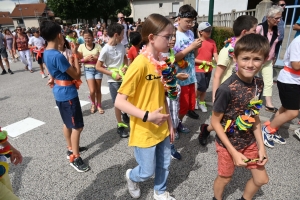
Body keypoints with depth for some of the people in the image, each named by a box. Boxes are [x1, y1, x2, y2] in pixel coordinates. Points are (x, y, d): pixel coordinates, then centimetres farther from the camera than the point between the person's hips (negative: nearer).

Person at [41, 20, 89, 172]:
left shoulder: (46, 53, 5)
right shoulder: (57, 56, -25)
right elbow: (77, 74, -20)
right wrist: (75, 54, -15)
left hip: (60, 92, 10)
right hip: (67, 93, -10)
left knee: (68, 123, 21)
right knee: (77, 126, 0)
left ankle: (71, 149, 36)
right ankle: (75, 158, 12)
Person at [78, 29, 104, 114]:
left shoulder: (97, 45, -4)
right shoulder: (81, 46, -1)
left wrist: (96, 58, -19)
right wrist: (86, 59, -16)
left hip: (98, 68, 0)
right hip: (88, 70, 0)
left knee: (98, 89, 9)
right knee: (92, 91, -7)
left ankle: (99, 106, 29)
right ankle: (93, 104, 24)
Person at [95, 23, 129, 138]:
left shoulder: (121, 46, -2)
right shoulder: (106, 50, -17)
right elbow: (98, 67, -12)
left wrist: (125, 67, -6)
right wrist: (113, 74, -17)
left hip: (124, 77, 5)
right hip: (114, 80, -5)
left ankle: (124, 113, 46)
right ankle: (120, 125, 24)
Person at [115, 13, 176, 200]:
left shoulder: (162, 62, 2)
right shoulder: (140, 64, -21)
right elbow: (120, 101, -21)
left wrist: (170, 123, 11)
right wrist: (147, 116, -29)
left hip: (162, 128, 7)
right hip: (144, 131, -7)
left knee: (164, 165, 22)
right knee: (147, 172, 11)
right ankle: (131, 176, 46)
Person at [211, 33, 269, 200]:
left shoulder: (259, 84, -7)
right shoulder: (227, 89, -28)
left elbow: (255, 116, 4)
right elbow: (215, 121, -20)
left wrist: (261, 146, 2)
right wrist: (234, 152, -17)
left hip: (249, 141, 6)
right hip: (228, 143, -6)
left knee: (261, 179, 20)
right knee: (225, 178, 16)